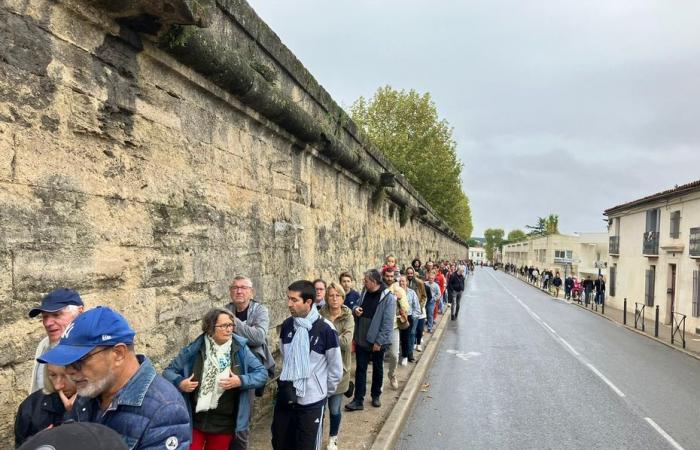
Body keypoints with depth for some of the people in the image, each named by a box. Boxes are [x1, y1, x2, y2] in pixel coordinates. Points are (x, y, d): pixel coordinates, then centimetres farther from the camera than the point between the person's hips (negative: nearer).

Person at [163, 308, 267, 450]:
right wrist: (179, 382, -18)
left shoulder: (240, 348, -6)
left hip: (224, 424, 1)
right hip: (194, 420, -1)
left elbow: (262, 373, -5)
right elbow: (169, 371, 2)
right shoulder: (194, 349, -8)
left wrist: (240, 381, -21)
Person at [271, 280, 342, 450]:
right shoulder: (286, 325, -2)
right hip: (286, 396, 5)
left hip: (312, 401, -5)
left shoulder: (325, 329, -17)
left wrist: (325, 392, 2)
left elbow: (336, 368, -8)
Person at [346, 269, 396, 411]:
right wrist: (355, 310, -8)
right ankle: (358, 400, 14)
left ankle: (376, 396, 33)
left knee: (377, 369, 15)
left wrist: (379, 341, -20)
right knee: (360, 369, 7)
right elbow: (358, 306, 17)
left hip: (377, 342, -5)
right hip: (361, 339, 5)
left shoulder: (388, 298, -17)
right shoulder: (364, 292, 2)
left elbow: (388, 323, -18)